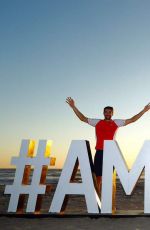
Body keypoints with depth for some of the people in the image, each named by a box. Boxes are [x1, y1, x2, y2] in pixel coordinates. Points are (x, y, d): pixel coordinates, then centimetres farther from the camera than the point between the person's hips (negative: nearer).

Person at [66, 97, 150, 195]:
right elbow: (83, 118, 7)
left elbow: (132, 120, 12)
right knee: (98, 177, 1)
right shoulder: (97, 122, 8)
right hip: (100, 152, -1)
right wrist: (73, 107, 0)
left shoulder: (116, 123, 11)